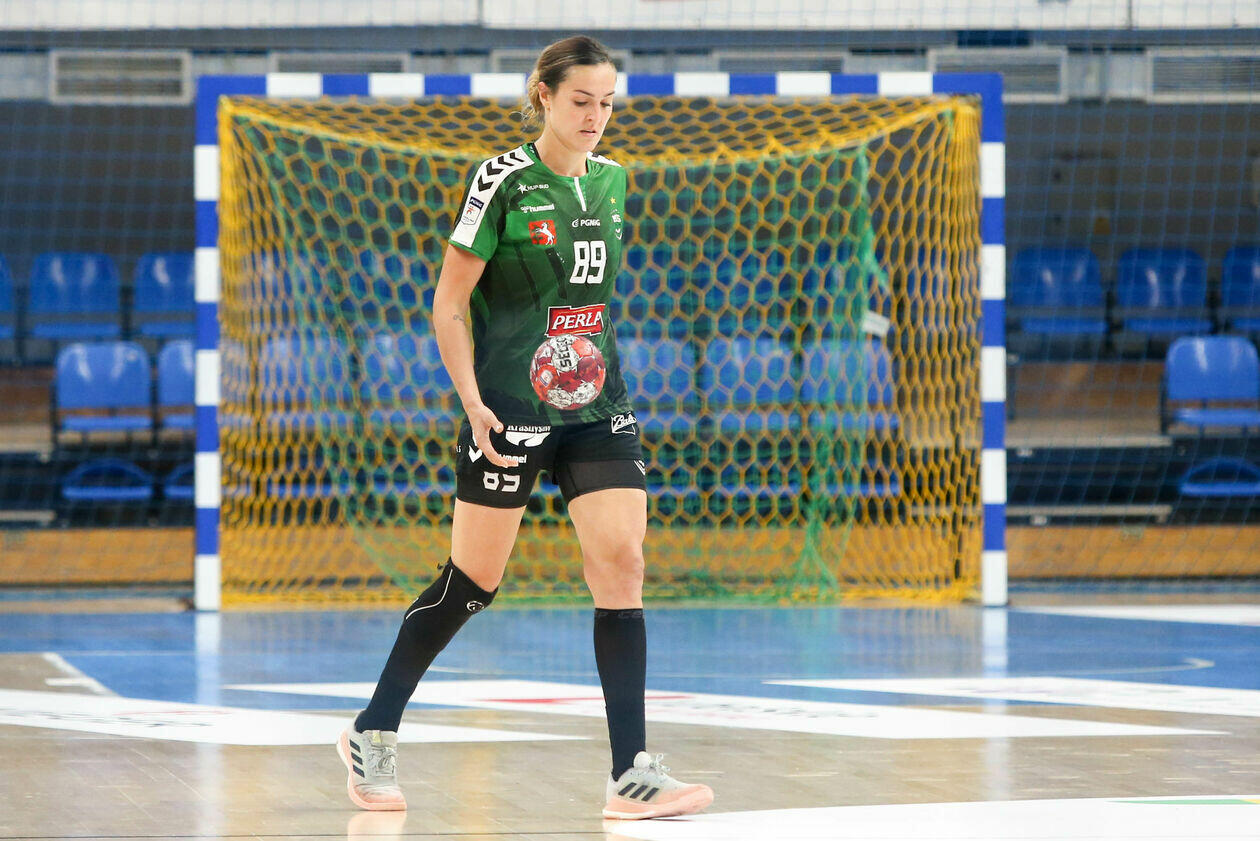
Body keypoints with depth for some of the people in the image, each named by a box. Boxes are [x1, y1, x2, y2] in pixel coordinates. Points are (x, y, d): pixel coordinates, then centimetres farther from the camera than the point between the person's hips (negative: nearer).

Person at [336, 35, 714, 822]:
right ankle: (373, 735, 20)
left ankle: (633, 773, -7)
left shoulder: (612, 180, 8)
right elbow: (448, 306, -7)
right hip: (512, 411, -5)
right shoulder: (503, 179, -9)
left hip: (597, 408, 5)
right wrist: (473, 403, -14)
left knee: (622, 565, -7)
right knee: (472, 582, 2)